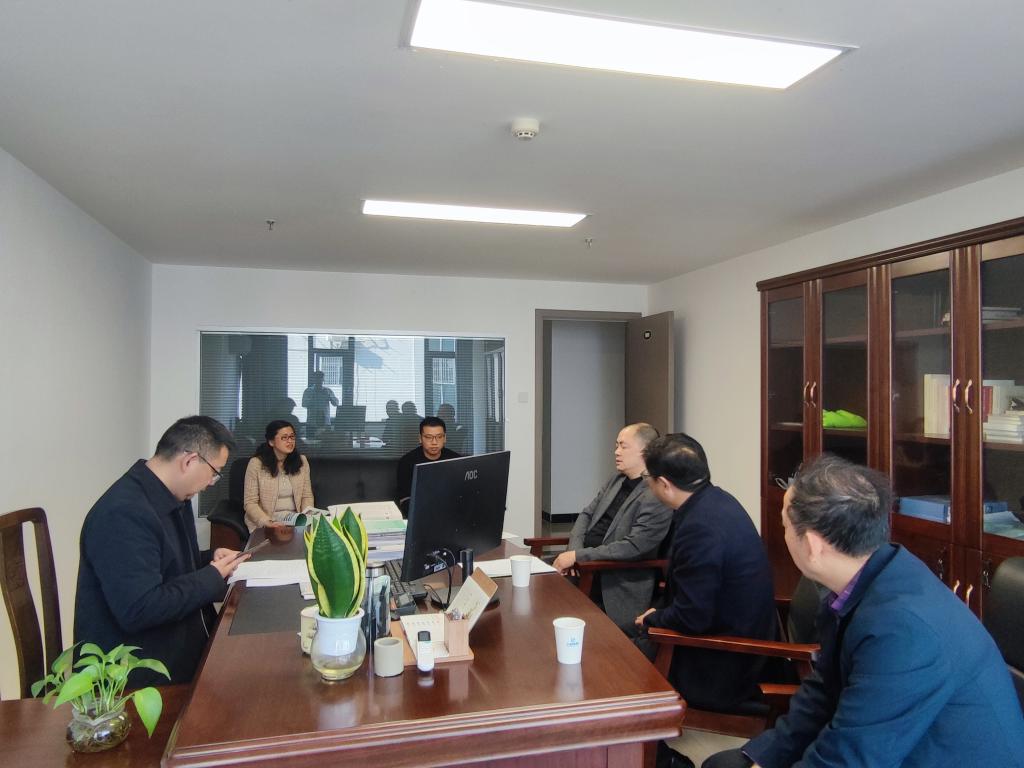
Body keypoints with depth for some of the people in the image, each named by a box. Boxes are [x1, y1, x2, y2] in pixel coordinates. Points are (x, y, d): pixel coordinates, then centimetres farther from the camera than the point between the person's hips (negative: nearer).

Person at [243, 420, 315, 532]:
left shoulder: (301, 461, 6)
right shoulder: (256, 463, -6)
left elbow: (307, 496, 9)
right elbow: (250, 503, -7)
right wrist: (267, 522, -21)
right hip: (264, 523, -3)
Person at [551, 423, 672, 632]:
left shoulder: (657, 497, -15)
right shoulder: (617, 479, 12)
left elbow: (633, 547, -20)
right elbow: (587, 514, 14)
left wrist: (578, 556, -20)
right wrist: (573, 550, -5)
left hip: (617, 586, -8)